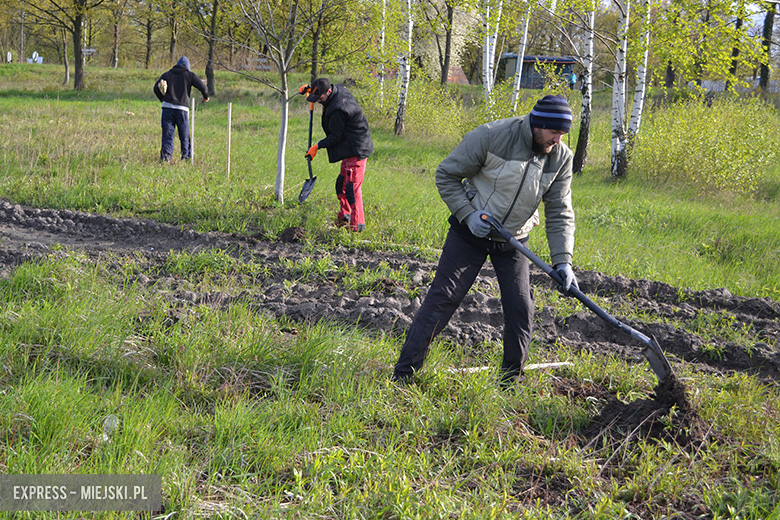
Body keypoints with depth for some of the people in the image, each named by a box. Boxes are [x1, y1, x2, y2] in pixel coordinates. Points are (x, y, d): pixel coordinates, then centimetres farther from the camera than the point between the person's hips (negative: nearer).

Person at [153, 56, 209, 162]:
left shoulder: (167, 75, 15)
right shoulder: (189, 75, 9)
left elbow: (156, 88, 9)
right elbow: (202, 86, 1)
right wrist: (206, 97, 19)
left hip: (167, 107, 1)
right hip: (182, 108, -1)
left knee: (167, 134, 1)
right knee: (184, 135, 9)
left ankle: (166, 155, -11)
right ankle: (186, 155, 7)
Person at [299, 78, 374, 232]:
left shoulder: (338, 109, -26)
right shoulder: (340, 91, 5)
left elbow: (335, 137, -18)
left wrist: (317, 146, -6)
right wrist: (309, 89, 19)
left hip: (356, 150, -11)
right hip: (351, 149, 11)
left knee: (352, 186, -11)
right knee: (342, 183, 20)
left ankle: (357, 224, -8)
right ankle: (344, 216, 33)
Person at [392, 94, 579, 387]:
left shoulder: (561, 158, -9)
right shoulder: (491, 136, -21)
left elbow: (559, 213, -3)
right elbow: (446, 175, -11)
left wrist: (563, 260, -13)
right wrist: (467, 215, -21)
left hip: (513, 242, 4)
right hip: (470, 232, -4)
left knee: (521, 311, 0)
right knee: (441, 300, -6)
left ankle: (511, 382, 19)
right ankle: (402, 377, 1)